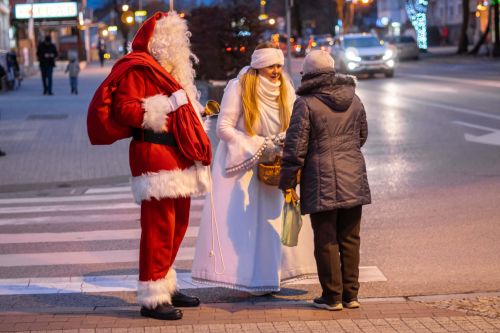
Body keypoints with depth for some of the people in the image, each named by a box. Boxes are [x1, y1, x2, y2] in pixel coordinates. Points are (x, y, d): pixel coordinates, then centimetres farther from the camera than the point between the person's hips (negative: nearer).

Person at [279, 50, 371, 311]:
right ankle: (351, 294, 16)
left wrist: (287, 182, -1)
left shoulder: (306, 103, -9)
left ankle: (332, 296, 7)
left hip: (322, 181, -5)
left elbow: (296, 146, -9)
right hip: (353, 180, 5)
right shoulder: (354, 100, 9)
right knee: (350, 239, 12)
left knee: (326, 241, 3)